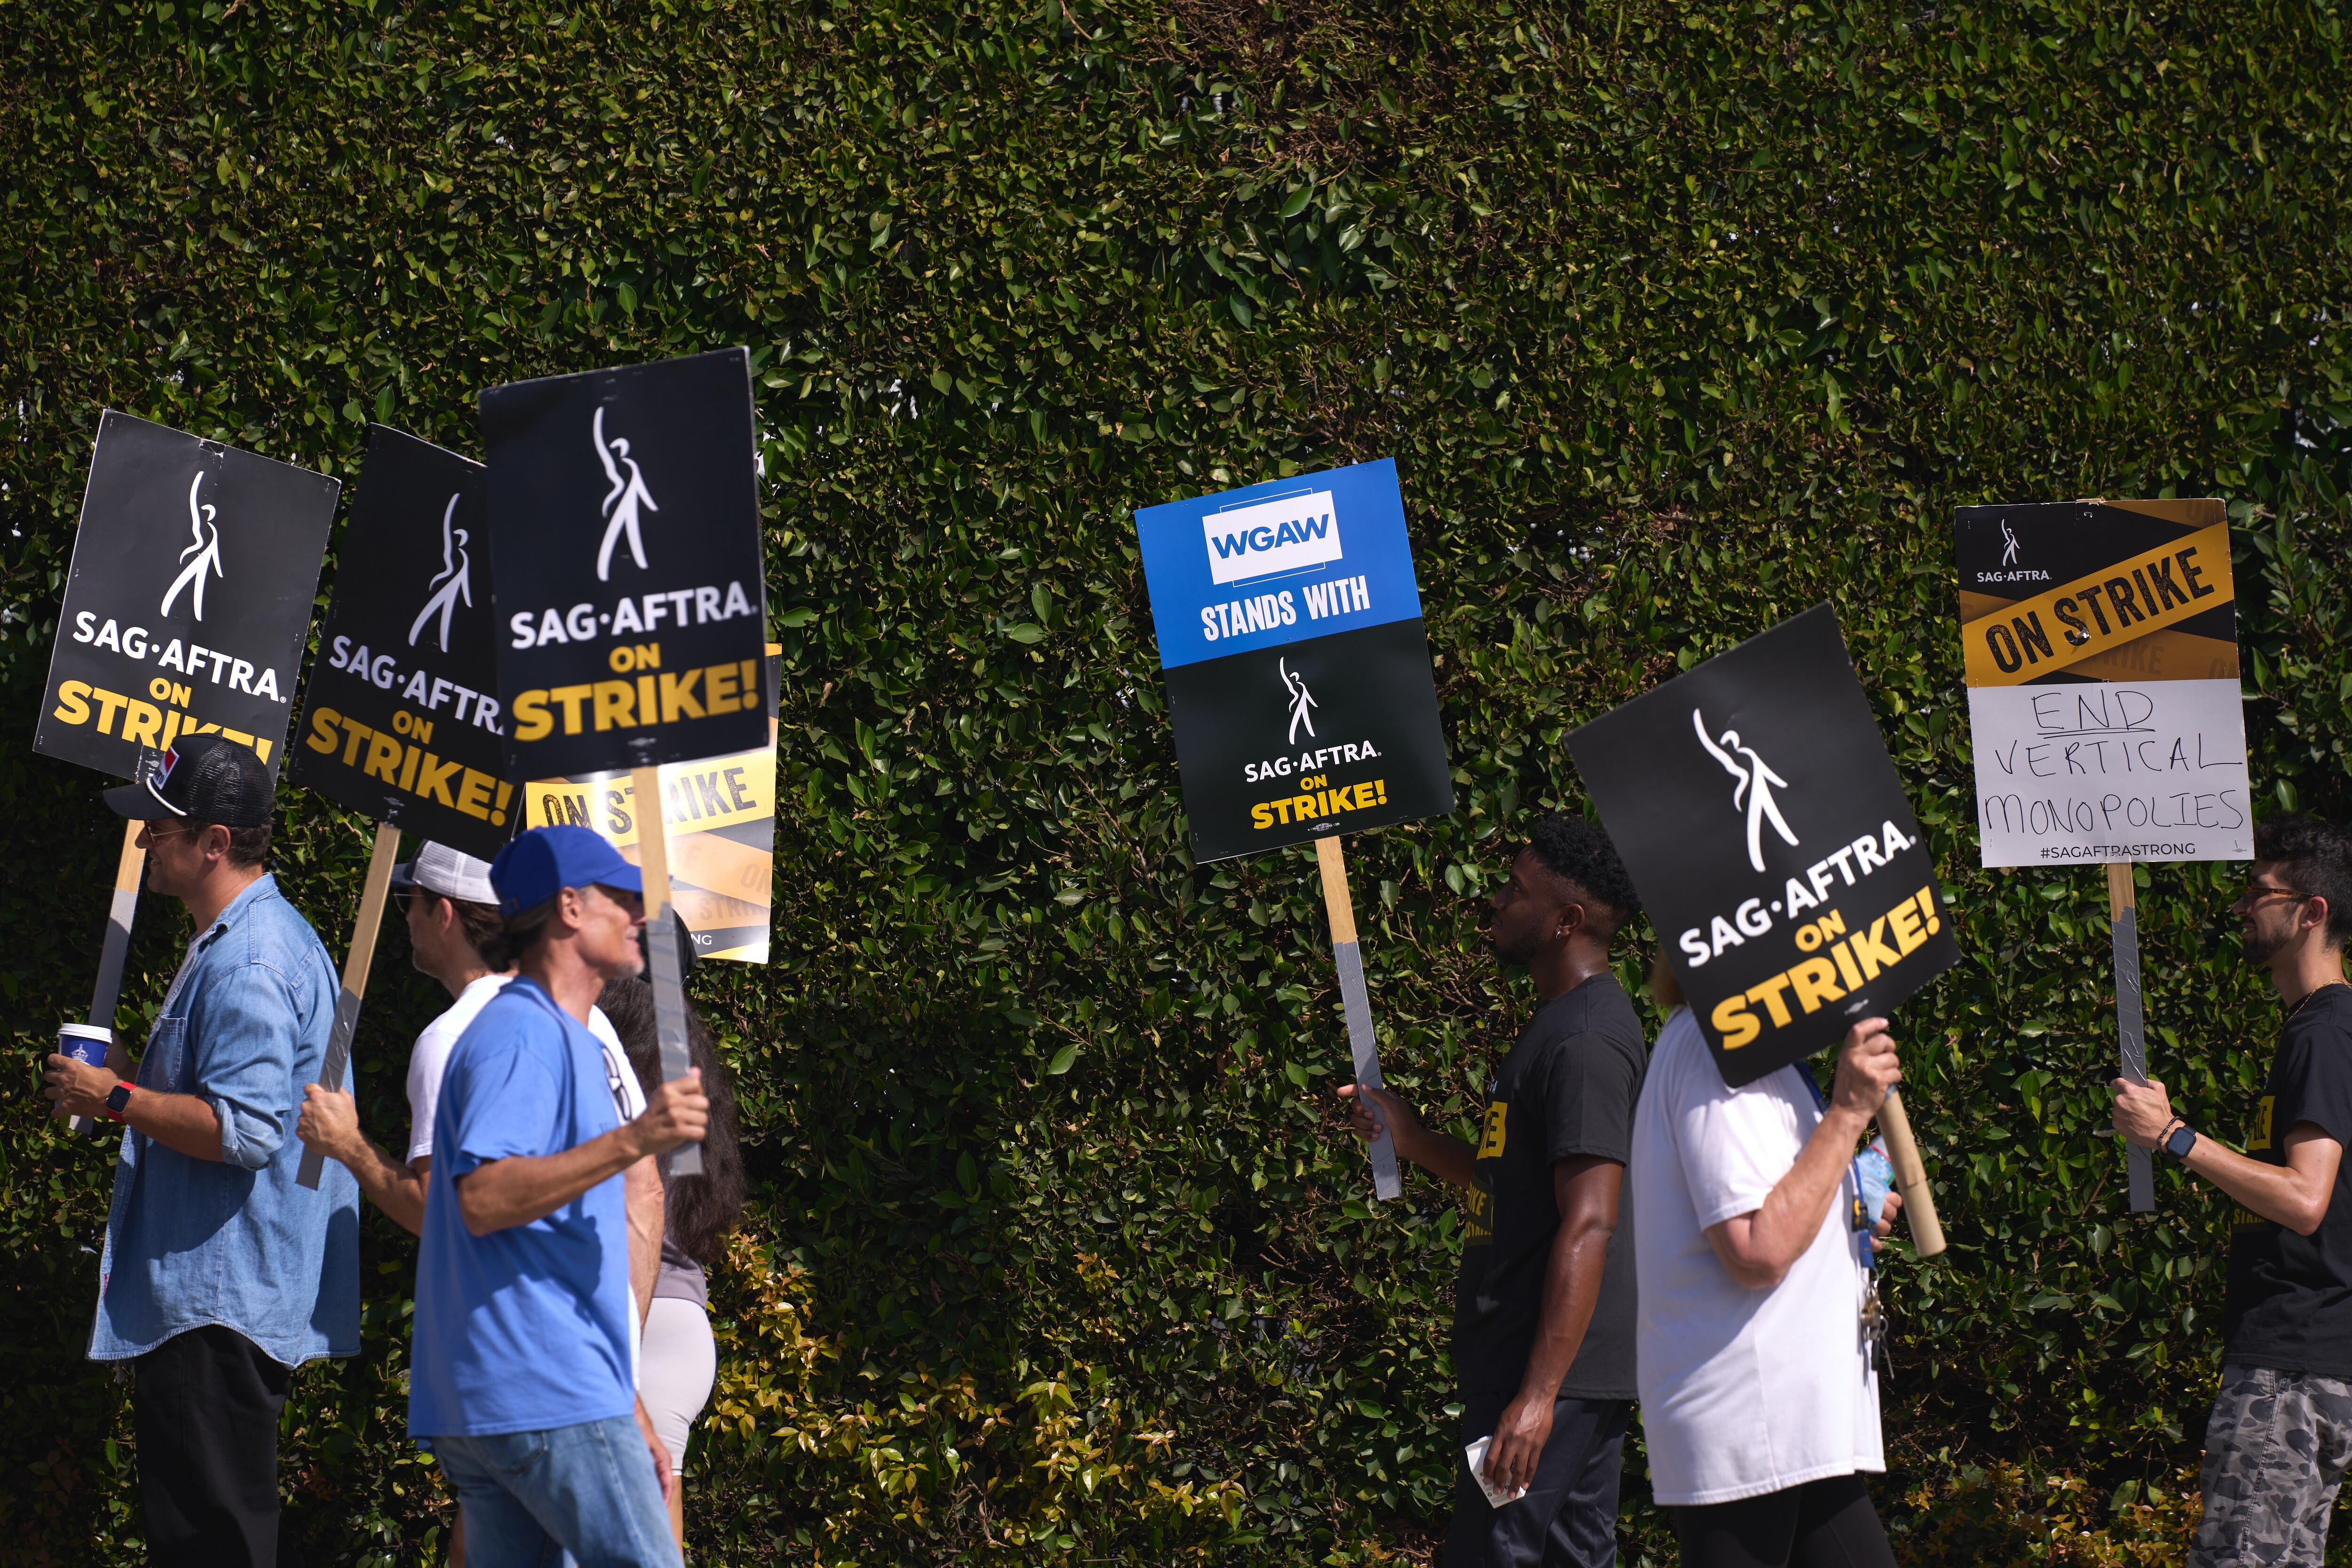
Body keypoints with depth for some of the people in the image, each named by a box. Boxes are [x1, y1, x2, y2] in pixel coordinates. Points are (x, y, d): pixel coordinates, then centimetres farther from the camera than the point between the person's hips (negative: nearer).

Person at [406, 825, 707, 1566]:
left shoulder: (570, 1043, 25)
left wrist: (628, 1411, 26)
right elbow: (482, 1198, -22)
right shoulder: (519, 1034, -8)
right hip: (546, 1401, -10)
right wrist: (632, 1141, -26)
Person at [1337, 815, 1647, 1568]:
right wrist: (1410, 1137, 14)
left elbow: (1588, 1223, -22)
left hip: (1548, 1368, -10)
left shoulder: (1584, 1040, -16)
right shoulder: (1563, 1020, 17)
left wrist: (1539, 1393, -26)